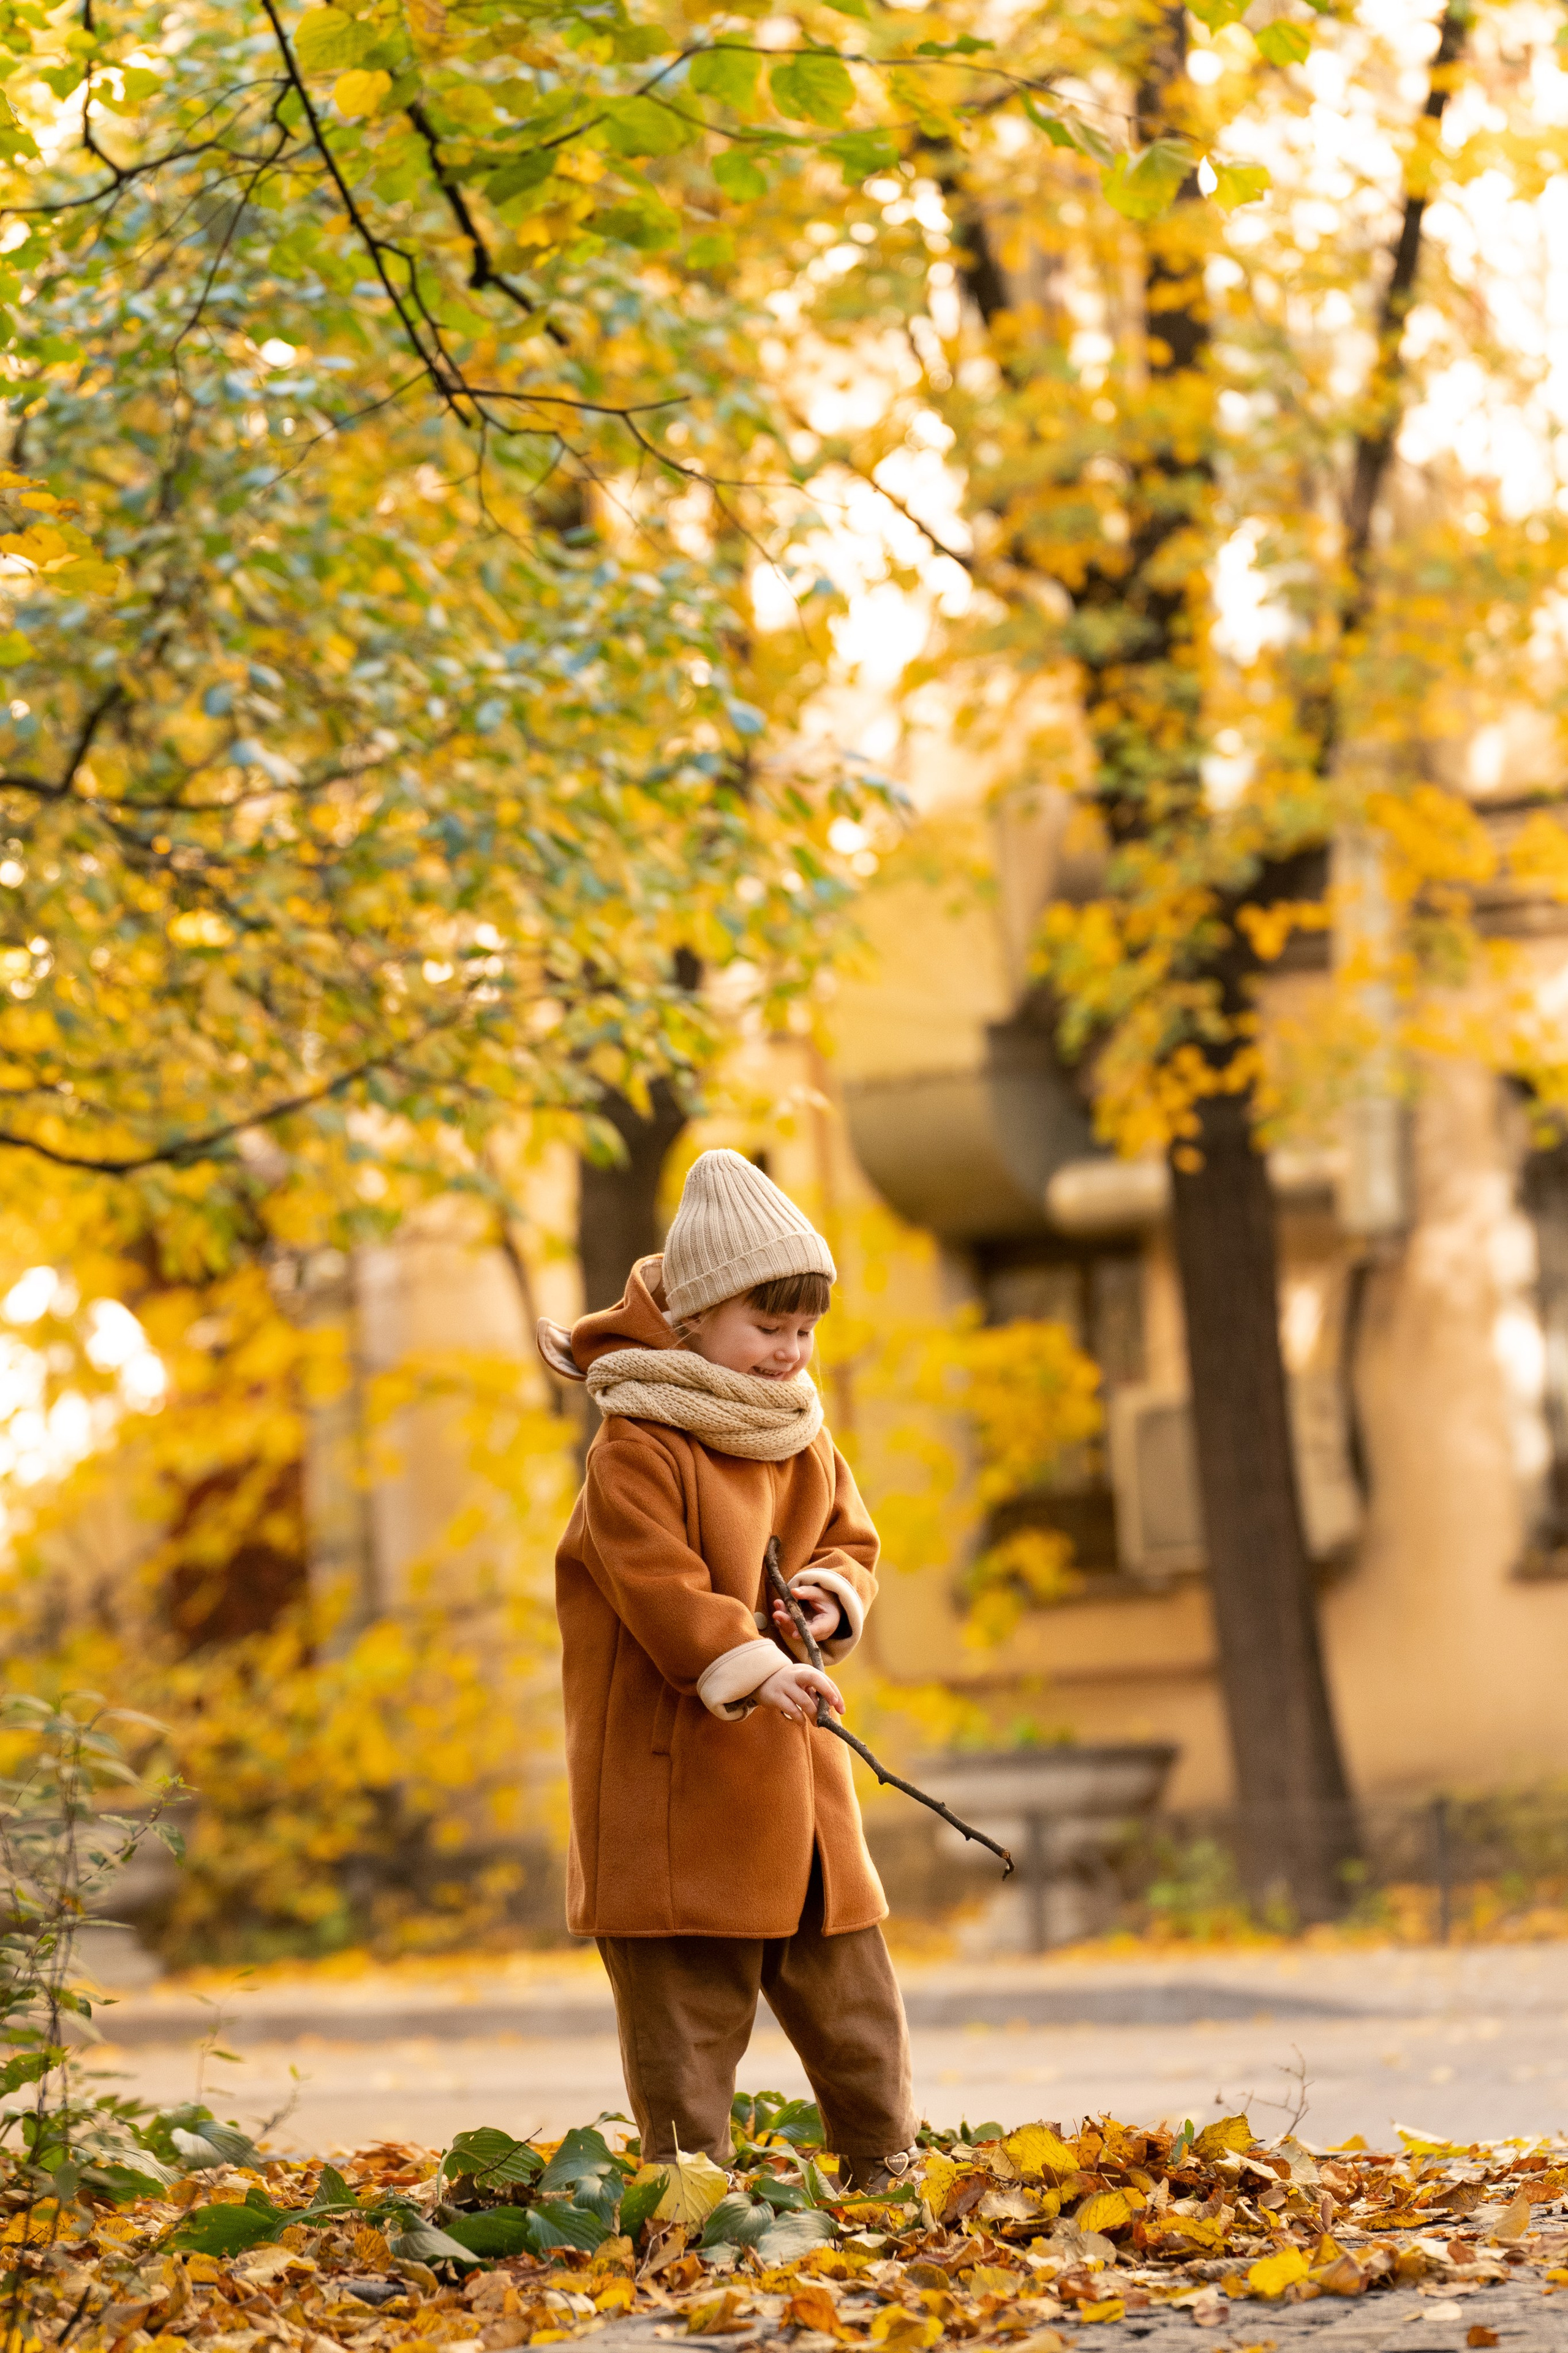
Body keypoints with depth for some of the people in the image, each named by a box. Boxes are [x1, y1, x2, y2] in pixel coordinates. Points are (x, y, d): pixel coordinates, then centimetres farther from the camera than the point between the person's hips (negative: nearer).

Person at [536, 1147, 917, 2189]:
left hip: (795, 1762, 7)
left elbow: (851, 1540, 20)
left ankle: (886, 2163, 20)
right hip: (673, 1768, -7)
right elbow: (659, 1584, -22)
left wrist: (833, 1592, -3)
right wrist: (750, 1668, -33)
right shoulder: (637, 1447, -13)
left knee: (846, 1975, 11)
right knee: (686, 1988, -3)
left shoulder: (804, 1439, 11)